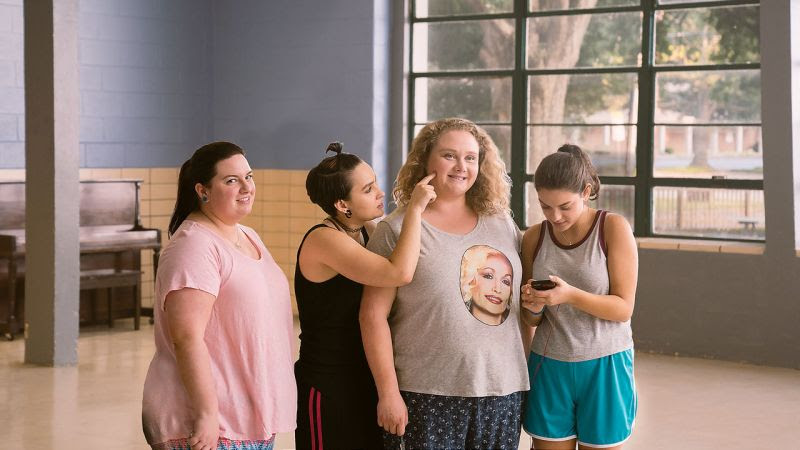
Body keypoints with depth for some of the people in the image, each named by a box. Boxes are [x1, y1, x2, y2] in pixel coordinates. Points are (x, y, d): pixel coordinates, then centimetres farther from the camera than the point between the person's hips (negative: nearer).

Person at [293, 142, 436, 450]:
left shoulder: (368, 231, 7)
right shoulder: (323, 240, -19)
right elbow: (400, 273, -30)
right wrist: (415, 208, -22)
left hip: (365, 378, 8)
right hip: (328, 386, -8)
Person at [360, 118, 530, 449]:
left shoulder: (502, 225, 10)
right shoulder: (397, 229, -3)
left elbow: (524, 303, 20)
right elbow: (374, 315, -7)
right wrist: (388, 391, -10)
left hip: (502, 389, 4)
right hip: (425, 396, -4)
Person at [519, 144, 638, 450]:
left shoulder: (613, 228, -9)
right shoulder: (534, 238, 2)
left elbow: (624, 308, -11)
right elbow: (532, 320, 9)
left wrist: (570, 295, -25)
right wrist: (533, 307, -14)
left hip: (604, 366, -3)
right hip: (548, 366, 3)